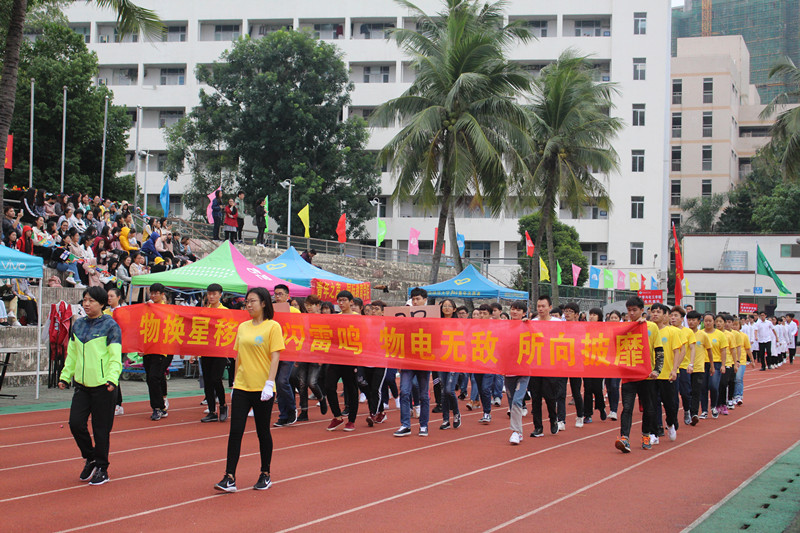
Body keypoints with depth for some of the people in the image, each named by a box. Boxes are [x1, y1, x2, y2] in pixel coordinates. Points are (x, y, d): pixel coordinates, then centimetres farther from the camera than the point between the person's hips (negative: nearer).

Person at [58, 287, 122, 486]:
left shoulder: (110, 326, -7)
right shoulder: (78, 325, 10)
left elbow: (115, 357, -11)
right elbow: (71, 354, 18)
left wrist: (112, 379, -23)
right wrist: (65, 376, 11)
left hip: (103, 386, -5)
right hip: (82, 384, 5)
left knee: (101, 429, 1)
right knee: (76, 423, 0)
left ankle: (102, 469, 16)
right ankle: (90, 459, 23)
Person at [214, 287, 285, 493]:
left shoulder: (272, 327, -5)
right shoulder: (243, 327, 12)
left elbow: (275, 356, -10)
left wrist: (269, 384, -17)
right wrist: (235, 382, 15)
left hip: (262, 389, -5)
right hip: (242, 387, 5)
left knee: (263, 432, 6)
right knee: (235, 431, -3)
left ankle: (265, 475, 19)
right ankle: (229, 478, -4)